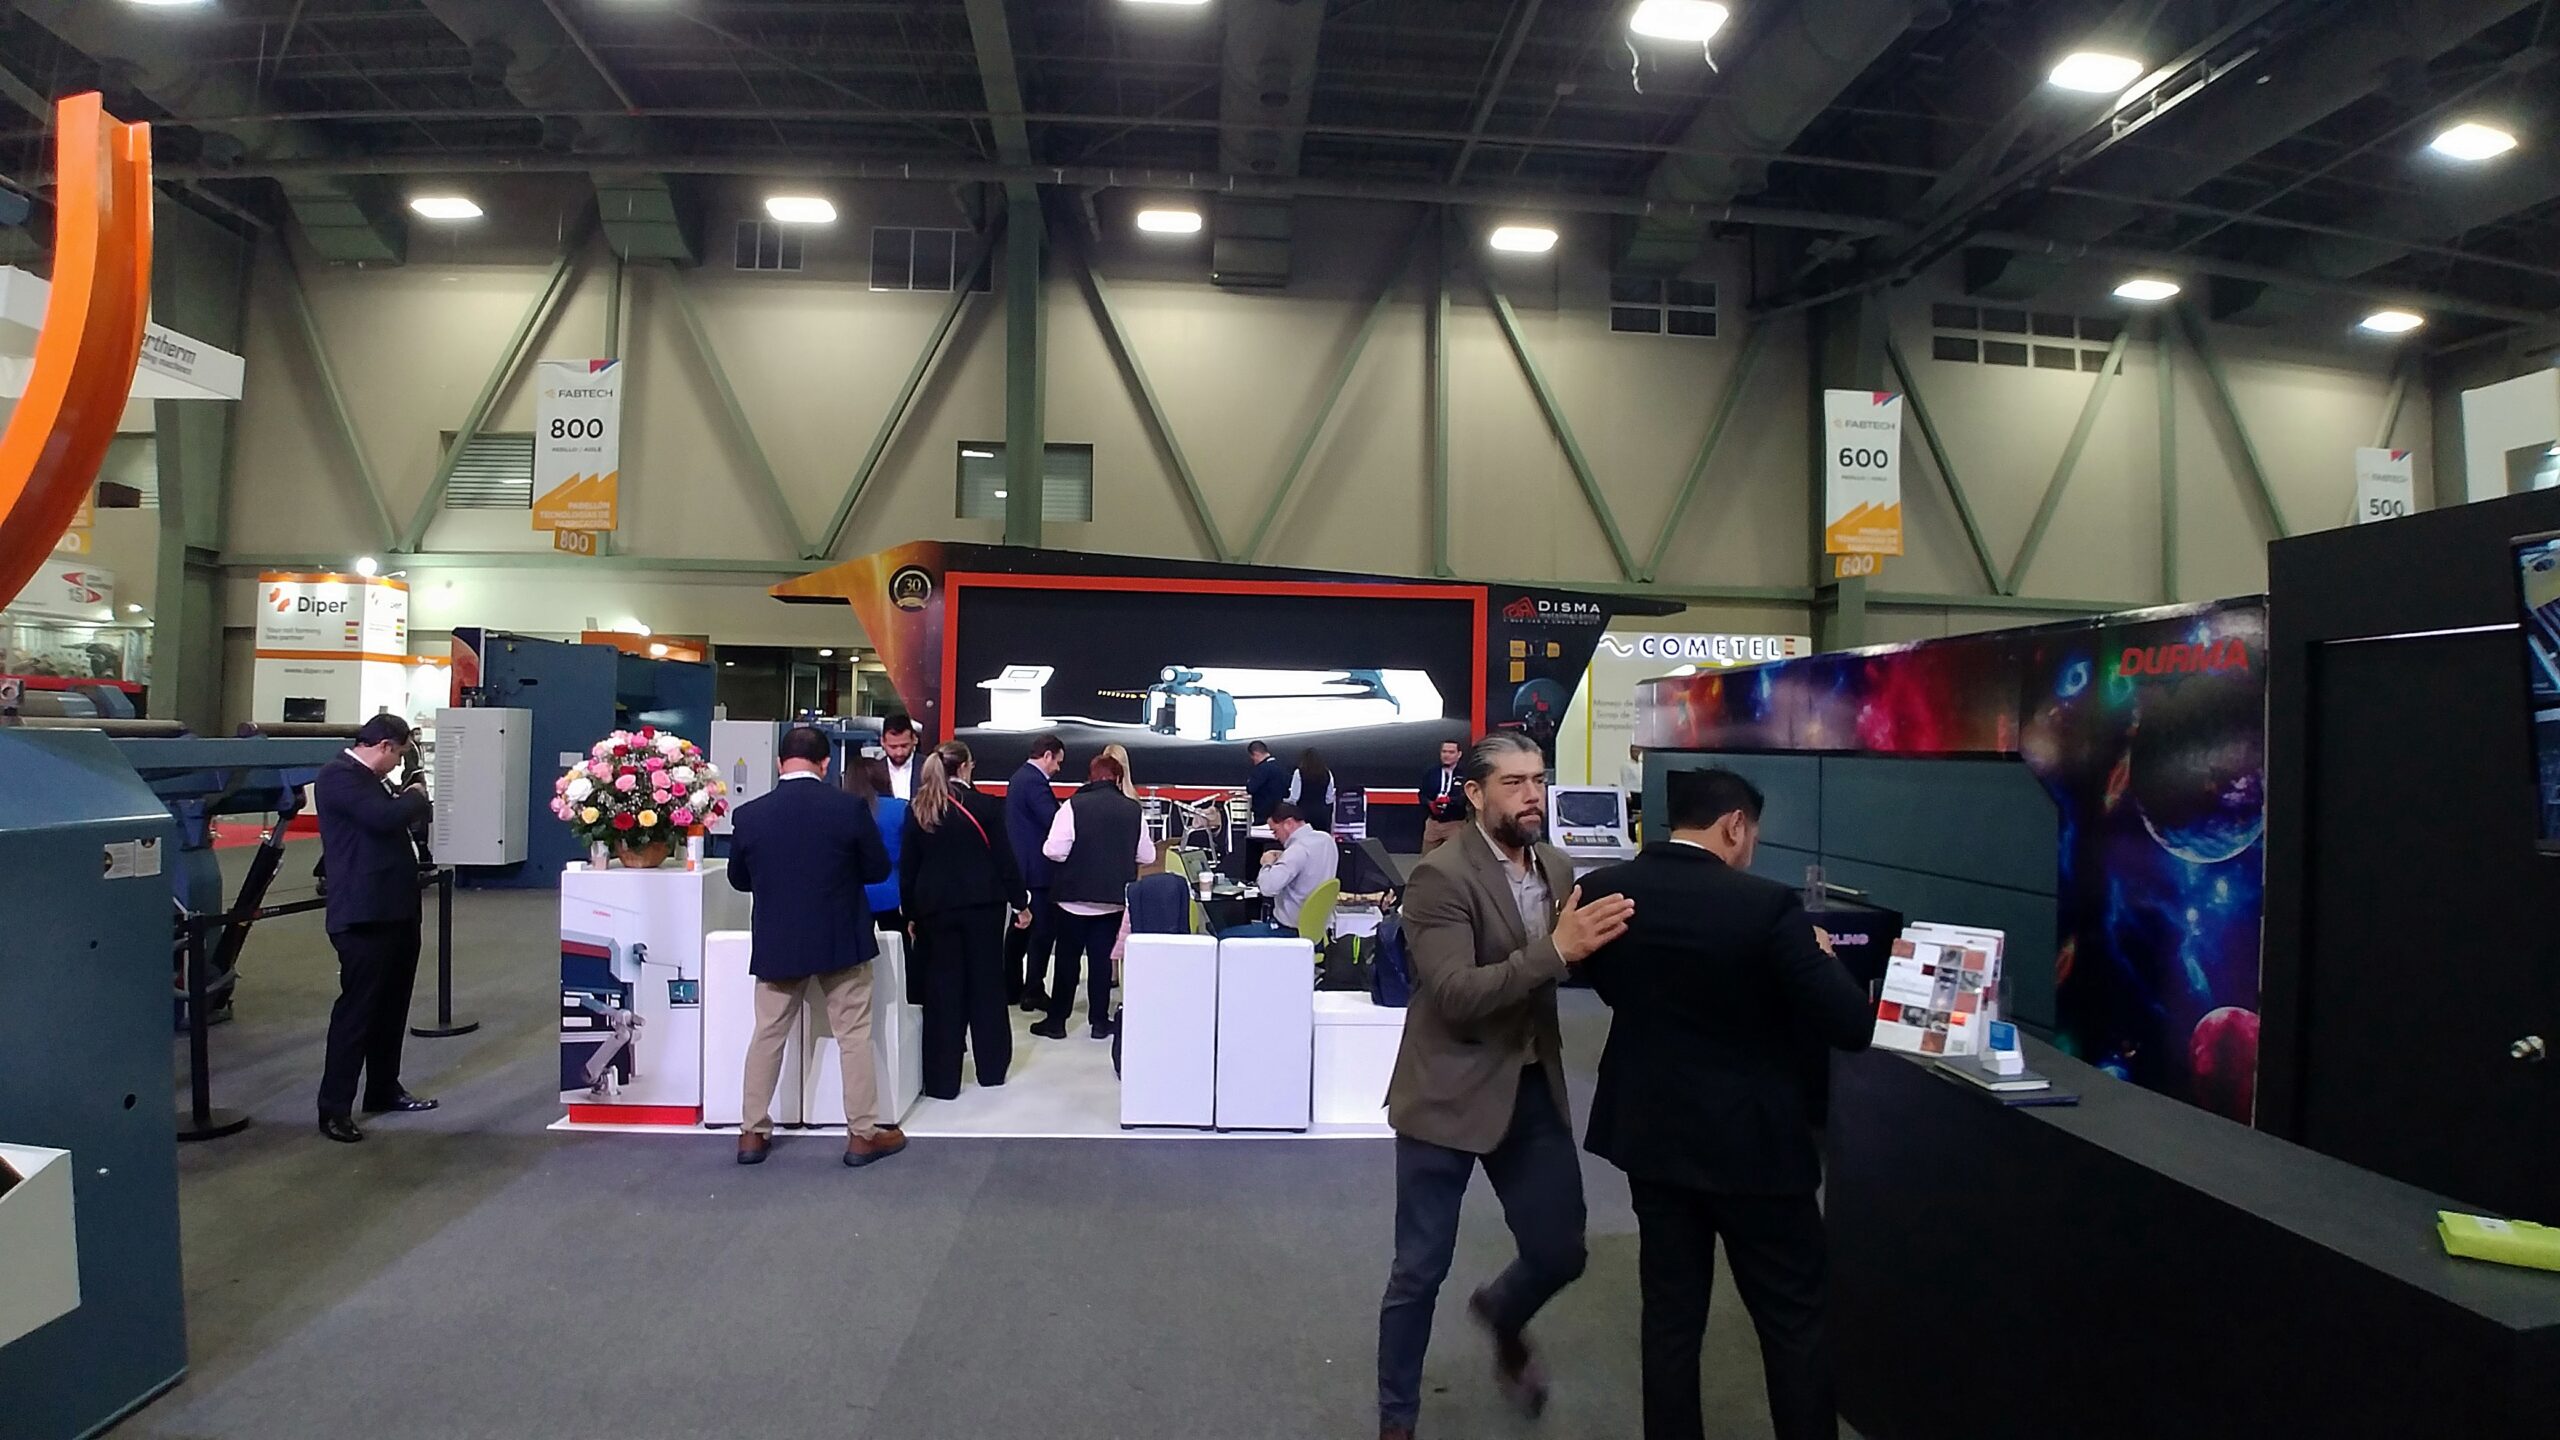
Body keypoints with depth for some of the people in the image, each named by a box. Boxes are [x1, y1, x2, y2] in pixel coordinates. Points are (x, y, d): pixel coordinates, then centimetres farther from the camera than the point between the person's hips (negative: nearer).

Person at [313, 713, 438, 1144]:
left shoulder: (366, 780, 19)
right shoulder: (338, 776, -13)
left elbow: (392, 817, 26)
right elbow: (385, 817, -25)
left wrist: (408, 799, 9)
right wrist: (416, 797, -7)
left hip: (394, 910, 10)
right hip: (363, 915, -10)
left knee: (392, 1004, 17)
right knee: (356, 1009, -6)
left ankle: (384, 1089, 28)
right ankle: (334, 1108, 1)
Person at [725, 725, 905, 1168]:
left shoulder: (749, 814, -7)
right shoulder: (849, 807, -13)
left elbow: (739, 879, 7)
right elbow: (879, 869, -3)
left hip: (776, 943, 2)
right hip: (842, 940, -2)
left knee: (767, 1036, 15)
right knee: (854, 1036, 7)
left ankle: (752, 1133, 21)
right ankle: (862, 1134, 12)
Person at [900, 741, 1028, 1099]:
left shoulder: (917, 811, 1)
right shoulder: (986, 805, -6)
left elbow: (907, 867, 3)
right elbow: (1004, 859, -5)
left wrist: (912, 913, 11)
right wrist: (1019, 903, 4)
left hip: (936, 908, 2)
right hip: (983, 906, -1)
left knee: (942, 989, 6)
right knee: (986, 984, 11)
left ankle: (942, 1079, 8)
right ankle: (991, 1068, 22)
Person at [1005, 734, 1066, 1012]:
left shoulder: (1018, 778, 15)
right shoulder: (1035, 781, -17)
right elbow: (1053, 820, -23)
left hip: (1019, 864, 11)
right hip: (1037, 866, -11)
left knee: (1021, 926, 16)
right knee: (1043, 929, -5)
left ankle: (1012, 986, 24)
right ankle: (1034, 992, -2)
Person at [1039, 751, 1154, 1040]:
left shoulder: (1074, 805, -11)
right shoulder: (1133, 810, -3)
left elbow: (1055, 850, -15)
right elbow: (1147, 856, 3)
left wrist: (1078, 851, 7)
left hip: (1075, 896, -2)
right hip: (1114, 897, 2)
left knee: (1067, 958, 9)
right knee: (1102, 958, 10)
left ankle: (1057, 1020, 16)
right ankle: (1100, 1021, 15)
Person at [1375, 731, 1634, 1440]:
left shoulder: (1557, 868, 3)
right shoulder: (1440, 877, -18)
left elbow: (1576, 968, 8)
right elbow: (1456, 995, -26)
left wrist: (1602, 942, -11)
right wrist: (1556, 950, -34)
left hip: (1534, 1089, 6)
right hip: (1451, 1093, -6)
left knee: (1561, 1252, 14)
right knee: (1420, 1270, 7)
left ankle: (1501, 1316, 48)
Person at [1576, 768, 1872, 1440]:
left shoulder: (1605, 890, -7)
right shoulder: (1765, 905, -21)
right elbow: (1854, 1025, -18)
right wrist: (1819, 955, 0)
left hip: (1652, 1133, 5)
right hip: (1751, 1141, -4)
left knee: (1670, 1319, 16)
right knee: (1794, 1323, 13)